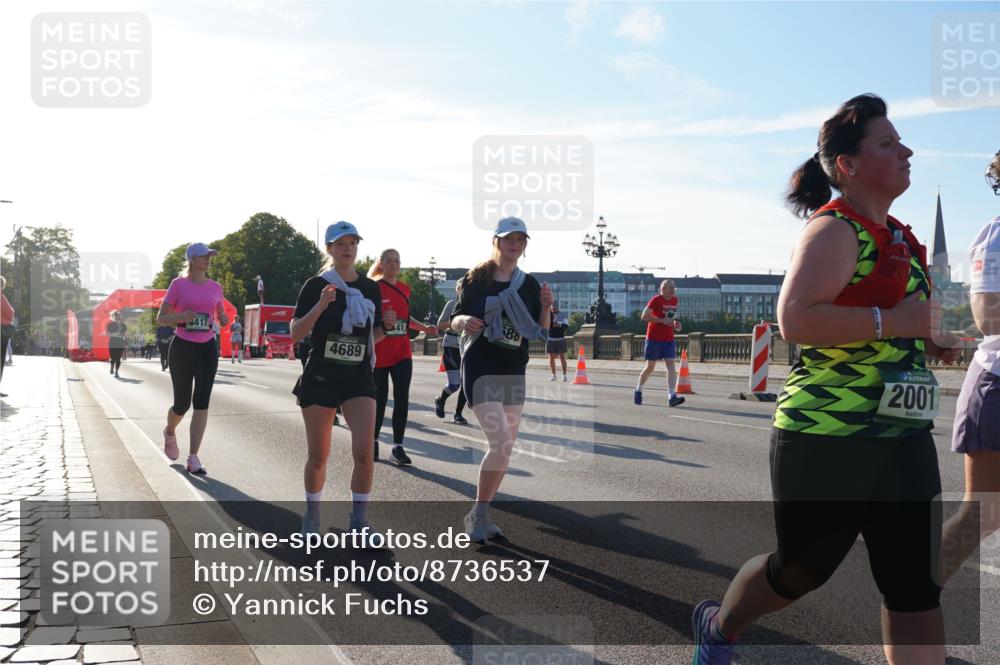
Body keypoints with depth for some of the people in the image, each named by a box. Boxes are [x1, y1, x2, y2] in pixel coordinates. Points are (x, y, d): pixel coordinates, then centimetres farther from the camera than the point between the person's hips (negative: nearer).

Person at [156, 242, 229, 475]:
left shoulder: (215, 287, 7)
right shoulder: (178, 285, -4)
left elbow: (221, 316, 19)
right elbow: (161, 318, -2)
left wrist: (224, 320, -4)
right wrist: (180, 316, -22)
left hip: (207, 349, 3)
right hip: (182, 348, -3)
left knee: (202, 403, -6)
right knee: (182, 404, 6)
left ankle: (193, 458, -3)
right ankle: (170, 433, 41)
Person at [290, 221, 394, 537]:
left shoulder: (370, 288, 7)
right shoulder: (316, 285, -4)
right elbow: (295, 333, -10)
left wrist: (386, 325, -7)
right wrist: (320, 306, -24)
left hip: (359, 378, 2)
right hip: (320, 377, -2)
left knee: (364, 452, -13)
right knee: (318, 456, 6)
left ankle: (359, 521, 2)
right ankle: (311, 516, 29)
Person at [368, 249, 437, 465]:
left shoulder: (405, 288, 9)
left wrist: (423, 327, 9)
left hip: (402, 353, 4)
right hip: (379, 354, -4)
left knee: (402, 399, -4)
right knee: (379, 399, 7)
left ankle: (397, 447, 2)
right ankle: (373, 442, 26)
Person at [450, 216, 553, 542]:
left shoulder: (529, 284, 6)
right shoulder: (476, 279, -3)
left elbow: (540, 332, 8)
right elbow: (455, 319, 3)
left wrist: (545, 308, -11)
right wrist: (464, 321, -19)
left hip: (514, 371, 5)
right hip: (480, 368, -5)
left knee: (506, 447, 8)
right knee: (500, 442, -19)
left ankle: (481, 514, 24)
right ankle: (478, 513, -1)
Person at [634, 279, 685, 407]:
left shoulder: (674, 300, 10)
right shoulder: (656, 300, -11)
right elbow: (644, 316, -18)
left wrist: (675, 323, 6)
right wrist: (662, 321, -22)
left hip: (669, 340, 6)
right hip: (654, 338, -5)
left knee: (671, 366, -9)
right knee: (650, 367, 5)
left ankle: (672, 397, -15)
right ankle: (638, 390, 27)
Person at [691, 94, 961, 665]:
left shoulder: (901, 238, 15)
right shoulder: (834, 230, -12)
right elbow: (796, 319, -27)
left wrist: (930, 338, 11)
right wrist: (894, 322, -24)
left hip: (905, 438, 8)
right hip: (827, 438, -8)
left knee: (917, 586, 4)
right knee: (802, 569, 9)